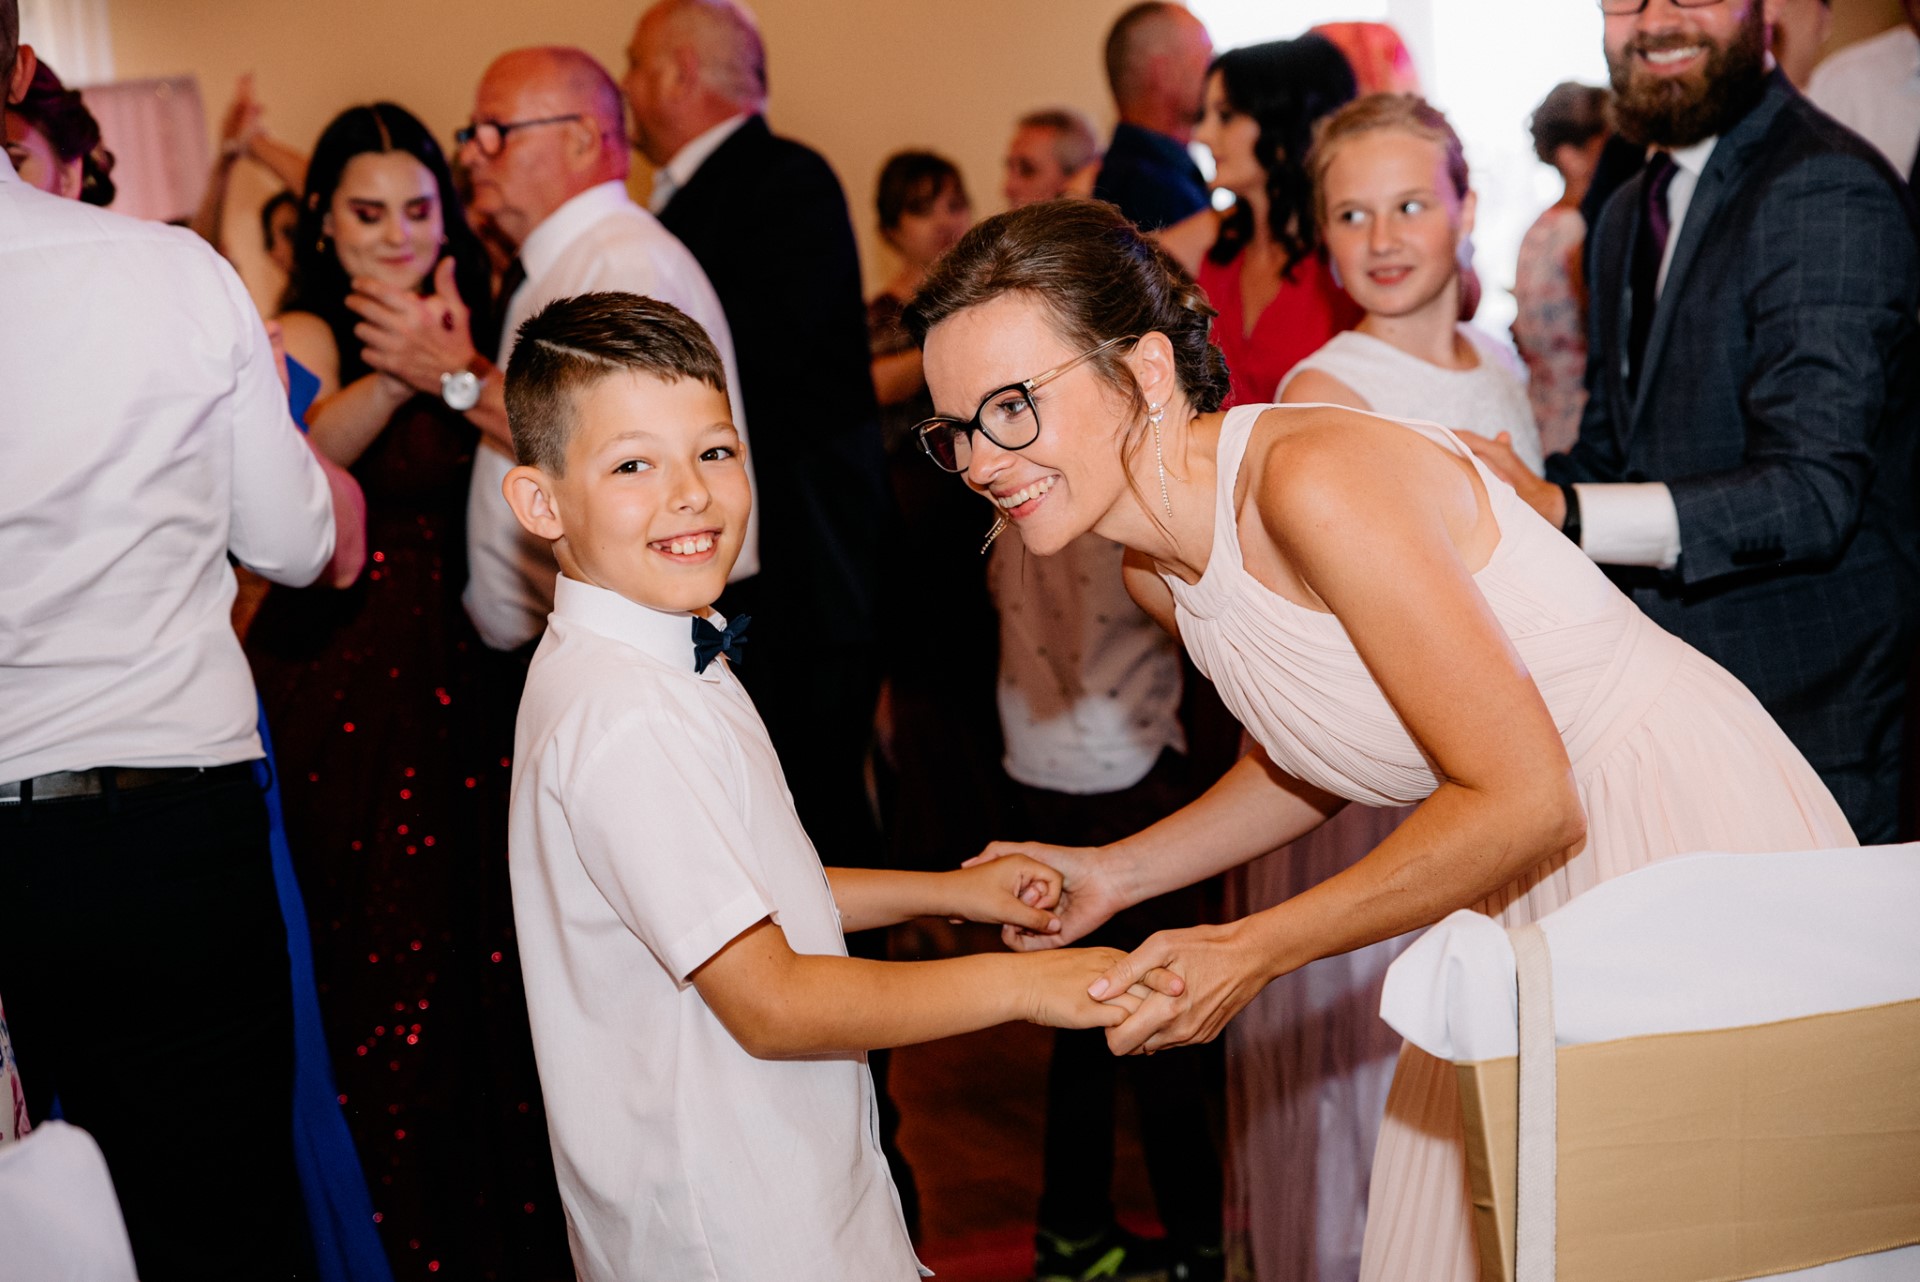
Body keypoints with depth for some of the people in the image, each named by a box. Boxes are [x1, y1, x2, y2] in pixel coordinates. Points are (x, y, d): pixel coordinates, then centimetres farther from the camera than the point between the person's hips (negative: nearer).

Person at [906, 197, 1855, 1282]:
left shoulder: (1318, 479, -28)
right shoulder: (1160, 574, -2)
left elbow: (1526, 801, -26)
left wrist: (1254, 949, -22)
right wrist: (1117, 875, 6)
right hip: (1517, 897, 8)